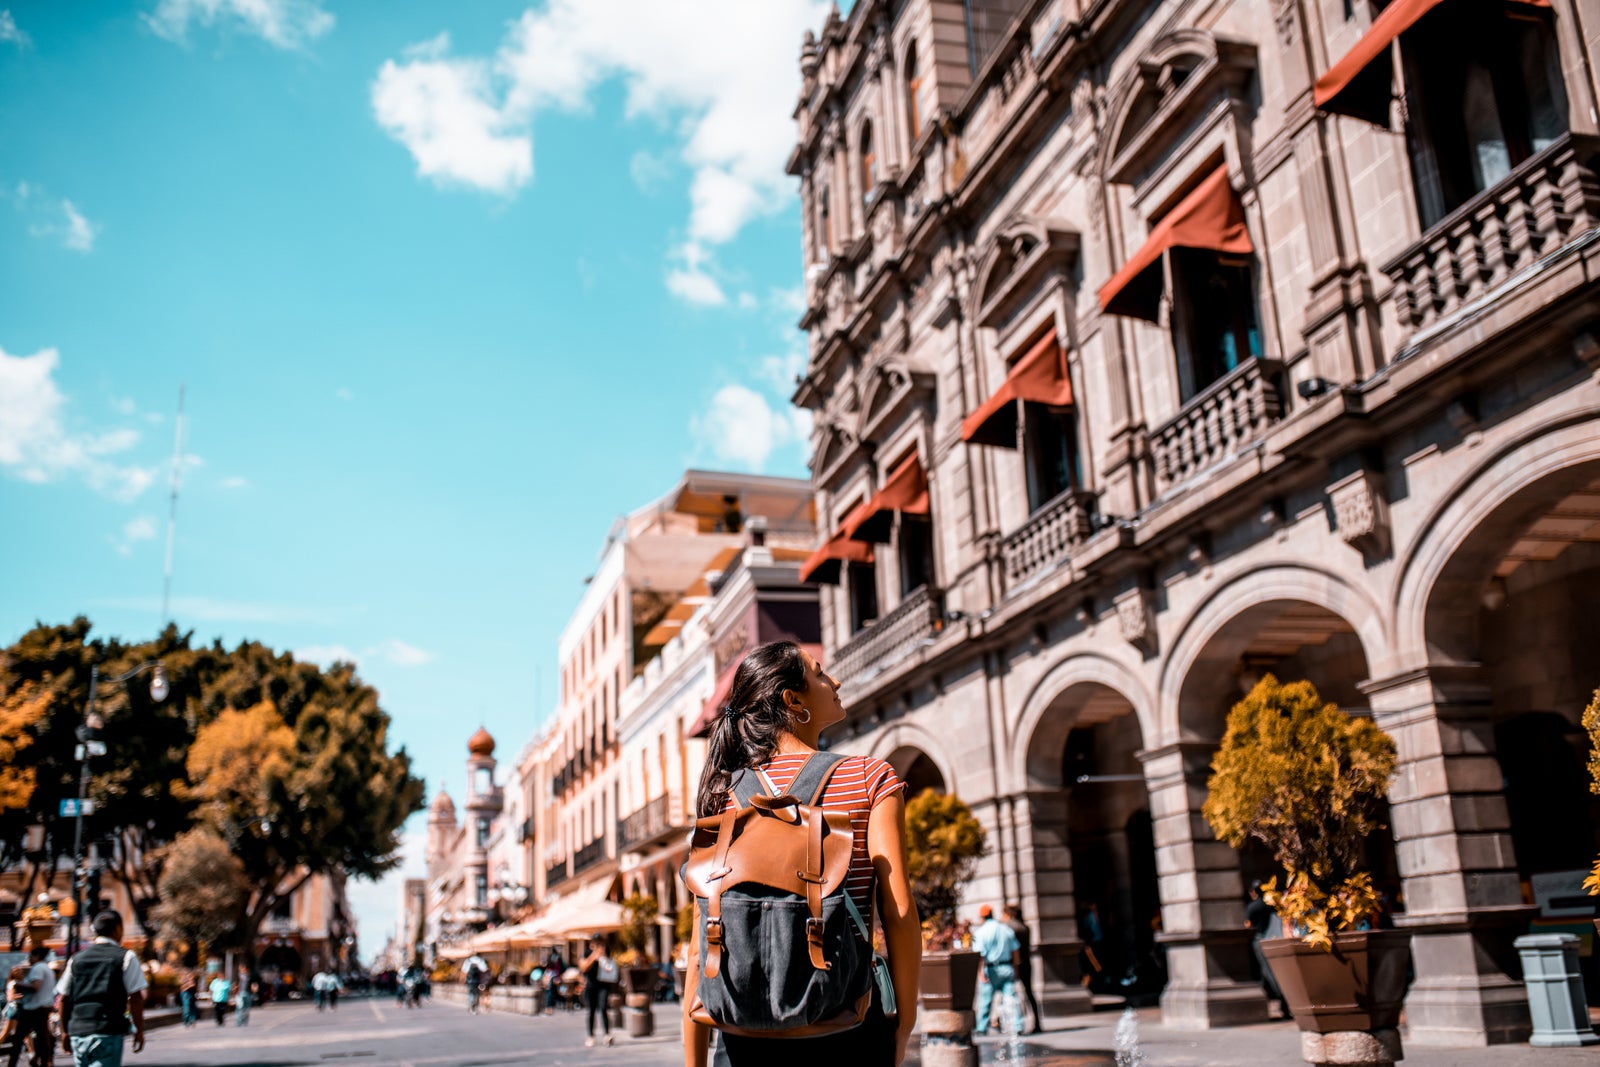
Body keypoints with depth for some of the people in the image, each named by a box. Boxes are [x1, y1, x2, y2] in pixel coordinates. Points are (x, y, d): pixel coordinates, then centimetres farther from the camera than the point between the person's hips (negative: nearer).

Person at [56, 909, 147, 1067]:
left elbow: (64, 999, 15)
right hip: (109, 1032, -5)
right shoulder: (126, 957, -2)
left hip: (77, 1032, 5)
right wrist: (139, 1030, 2)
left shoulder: (76, 959, 12)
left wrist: (65, 1032, 24)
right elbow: (135, 997, -6)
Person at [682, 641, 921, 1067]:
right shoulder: (871, 778, -3)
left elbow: (700, 945, 0)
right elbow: (900, 916, -9)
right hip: (846, 1028, -2)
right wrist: (903, 1027, 1)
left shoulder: (725, 793, 3)